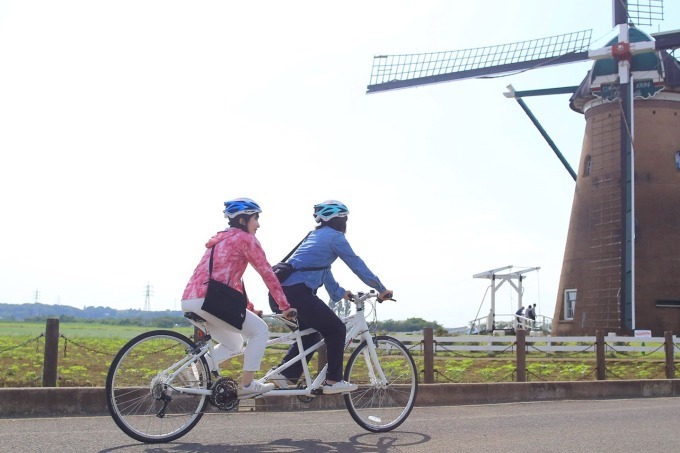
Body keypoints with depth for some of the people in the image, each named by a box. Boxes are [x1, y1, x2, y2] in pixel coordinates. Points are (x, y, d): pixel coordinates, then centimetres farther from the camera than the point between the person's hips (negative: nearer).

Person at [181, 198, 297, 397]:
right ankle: (247, 385, 2)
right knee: (260, 330, 3)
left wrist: (250, 308, 34)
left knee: (233, 343, 24)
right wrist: (285, 306, 5)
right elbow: (267, 274, 0)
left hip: (189, 299, 9)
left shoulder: (221, 239, 28)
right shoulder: (245, 238, 1)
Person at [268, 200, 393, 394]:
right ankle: (333, 381, 4)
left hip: (282, 290, 9)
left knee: (310, 335, 20)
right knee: (336, 329, 1)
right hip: (298, 292, -9)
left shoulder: (316, 235, 26)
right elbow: (357, 265, 0)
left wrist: (339, 293, 39)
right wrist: (381, 289, 7)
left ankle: (283, 374, 15)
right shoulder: (335, 236, -1)